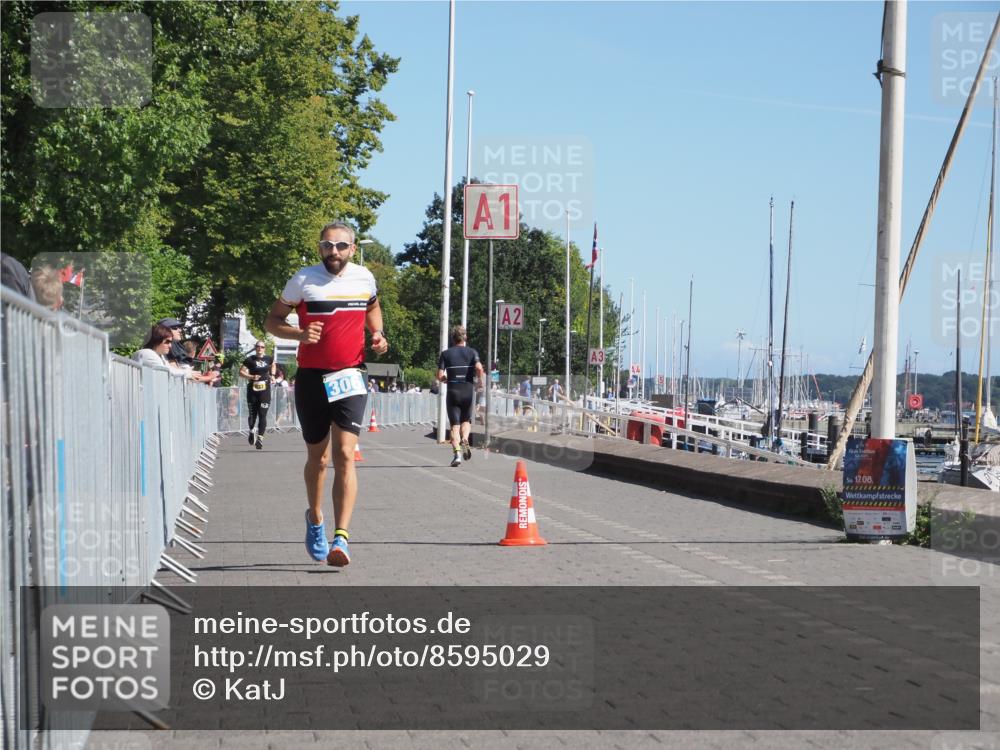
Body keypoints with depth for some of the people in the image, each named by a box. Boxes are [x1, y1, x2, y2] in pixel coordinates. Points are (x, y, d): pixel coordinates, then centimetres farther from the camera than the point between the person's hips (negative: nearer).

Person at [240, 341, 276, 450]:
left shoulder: (269, 358, 5)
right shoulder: (250, 360, -4)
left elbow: (273, 365, 27)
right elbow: (241, 372, -4)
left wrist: (272, 375, 11)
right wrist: (251, 377, -17)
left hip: (265, 391, 1)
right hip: (252, 390, -1)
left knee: (262, 415, -5)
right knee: (252, 414, 8)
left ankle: (260, 438, -1)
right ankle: (251, 432, 38)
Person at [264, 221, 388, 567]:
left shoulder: (364, 278, 4)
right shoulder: (304, 279, -4)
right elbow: (272, 320, 2)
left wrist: (377, 335, 6)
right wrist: (299, 334, -18)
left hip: (350, 379, 0)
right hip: (311, 378, 0)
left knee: (345, 455, -15)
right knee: (317, 458, 13)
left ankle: (341, 538, -20)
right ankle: (315, 519, 39)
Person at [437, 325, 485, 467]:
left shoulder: (445, 354, 4)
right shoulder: (472, 352, 3)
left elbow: (440, 376, -3)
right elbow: (479, 367, -15)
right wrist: (480, 380, 2)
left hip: (453, 390, 0)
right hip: (468, 390, 1)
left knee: (455, 424, 2)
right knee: (466, 420, 18)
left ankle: (457, 453, -13)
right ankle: (464, 440, -11)